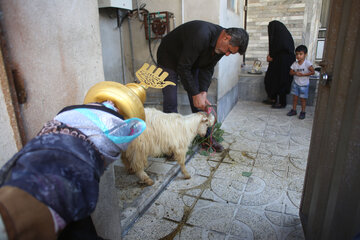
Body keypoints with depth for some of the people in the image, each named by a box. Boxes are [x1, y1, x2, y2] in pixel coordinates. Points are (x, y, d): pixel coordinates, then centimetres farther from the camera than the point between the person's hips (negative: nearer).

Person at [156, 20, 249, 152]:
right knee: (171, 103, -11)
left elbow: (207, 69, -7)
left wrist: (203, 92, -20)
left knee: (200, 103, 3)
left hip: (191, 62, 7)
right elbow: (183, 67, -34)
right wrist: (195, 94, -30)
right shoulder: (201, 36, -39)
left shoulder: (221, 45, -14)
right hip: (169, 59, -6)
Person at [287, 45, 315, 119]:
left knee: (302, 99, 6)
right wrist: (295, 73, -18)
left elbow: (313, 72, -17)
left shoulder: (307, 63, -16)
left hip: (304, 84, -4)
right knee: (295, 97, 11)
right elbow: (291, 72, 2)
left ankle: (302, 112, 20)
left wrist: (303, 74, -23)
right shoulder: (295, 63, -3)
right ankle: (294, 110, 25)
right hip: (296, 83, 4)